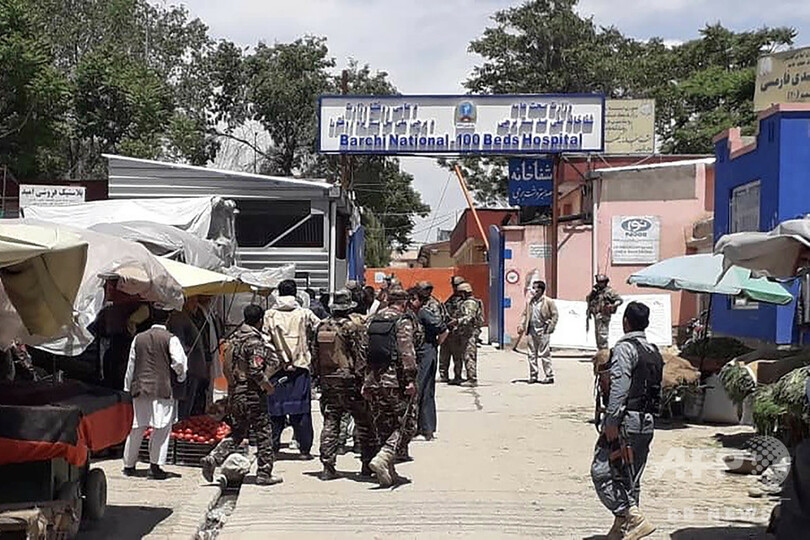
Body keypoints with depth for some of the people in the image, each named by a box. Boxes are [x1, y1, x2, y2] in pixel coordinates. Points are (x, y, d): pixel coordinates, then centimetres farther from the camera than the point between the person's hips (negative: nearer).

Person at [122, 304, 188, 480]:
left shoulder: (139, 338, 8)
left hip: (140, 388, 4)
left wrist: (128, 388, 19)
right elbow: (179, 362, -12)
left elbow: (131, 365, 12)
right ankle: (155, 465, -4)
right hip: (163, 389, -4)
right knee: (161, 428, 0)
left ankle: (129, 465, 19)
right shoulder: (170, 339, -5)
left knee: (136, 428, 11)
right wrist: (181, 377, 8)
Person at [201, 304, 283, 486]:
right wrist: (268, 385, -8)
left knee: (237, 432, 17)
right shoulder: (255, 342, -16)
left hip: (234, 392, 8)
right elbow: (256, 371, -22)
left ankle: (213, 459, 0)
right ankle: (264, 474, 8)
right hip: (252, 395, -8)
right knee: (263, 433, 4)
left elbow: (228, 367, 16)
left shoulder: (234, 338, 11)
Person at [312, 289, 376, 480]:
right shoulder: (355, 326, -10)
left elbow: (314, 355, 12)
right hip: (349, 382, -4)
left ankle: (328, 466, 2)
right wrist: (363, 376, -7)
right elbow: (362, 354, -13)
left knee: (330, 424, 7)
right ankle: (367, 465, 11)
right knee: (365, 423, 7)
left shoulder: (322, 327, 6)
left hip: (327, 382, 5)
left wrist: (318, 376, 20)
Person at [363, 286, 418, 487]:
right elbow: (407, 352, -14)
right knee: (403, 427, -1)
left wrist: (365, 382, 17)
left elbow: (364, 352, 14)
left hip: (373, 380, 6)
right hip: (395, 381, -6)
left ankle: (389, 471, 14)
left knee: (382, 428, 13)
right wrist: (410, 380, -14)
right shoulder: (403, 321, -5)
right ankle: (383, 458, -20)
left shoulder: (372, 321, 14)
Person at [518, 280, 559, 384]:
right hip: (532, 331, 6)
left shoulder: (548, 302, -5)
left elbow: (555, 315, -3)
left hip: (543, 331, -6)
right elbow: (525, 314, 17)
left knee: (544, 354, -5)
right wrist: (522, 326, 4)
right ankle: (533, 375, 17)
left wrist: (550, 327, -10)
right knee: (532, 354, 8)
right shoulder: (530, 302, 12)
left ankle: (549, 376, 0)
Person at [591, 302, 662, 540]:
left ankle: (634, 518, -13)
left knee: (602, 471, -5)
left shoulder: (625, 348, -10)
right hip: (647, 422, 9)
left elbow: (619, 387, -19)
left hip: (625, 421, -9)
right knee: (630, 476, 13)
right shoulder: (655, 353, 15)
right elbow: (657, 389, 15)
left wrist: (612, 421, -20)